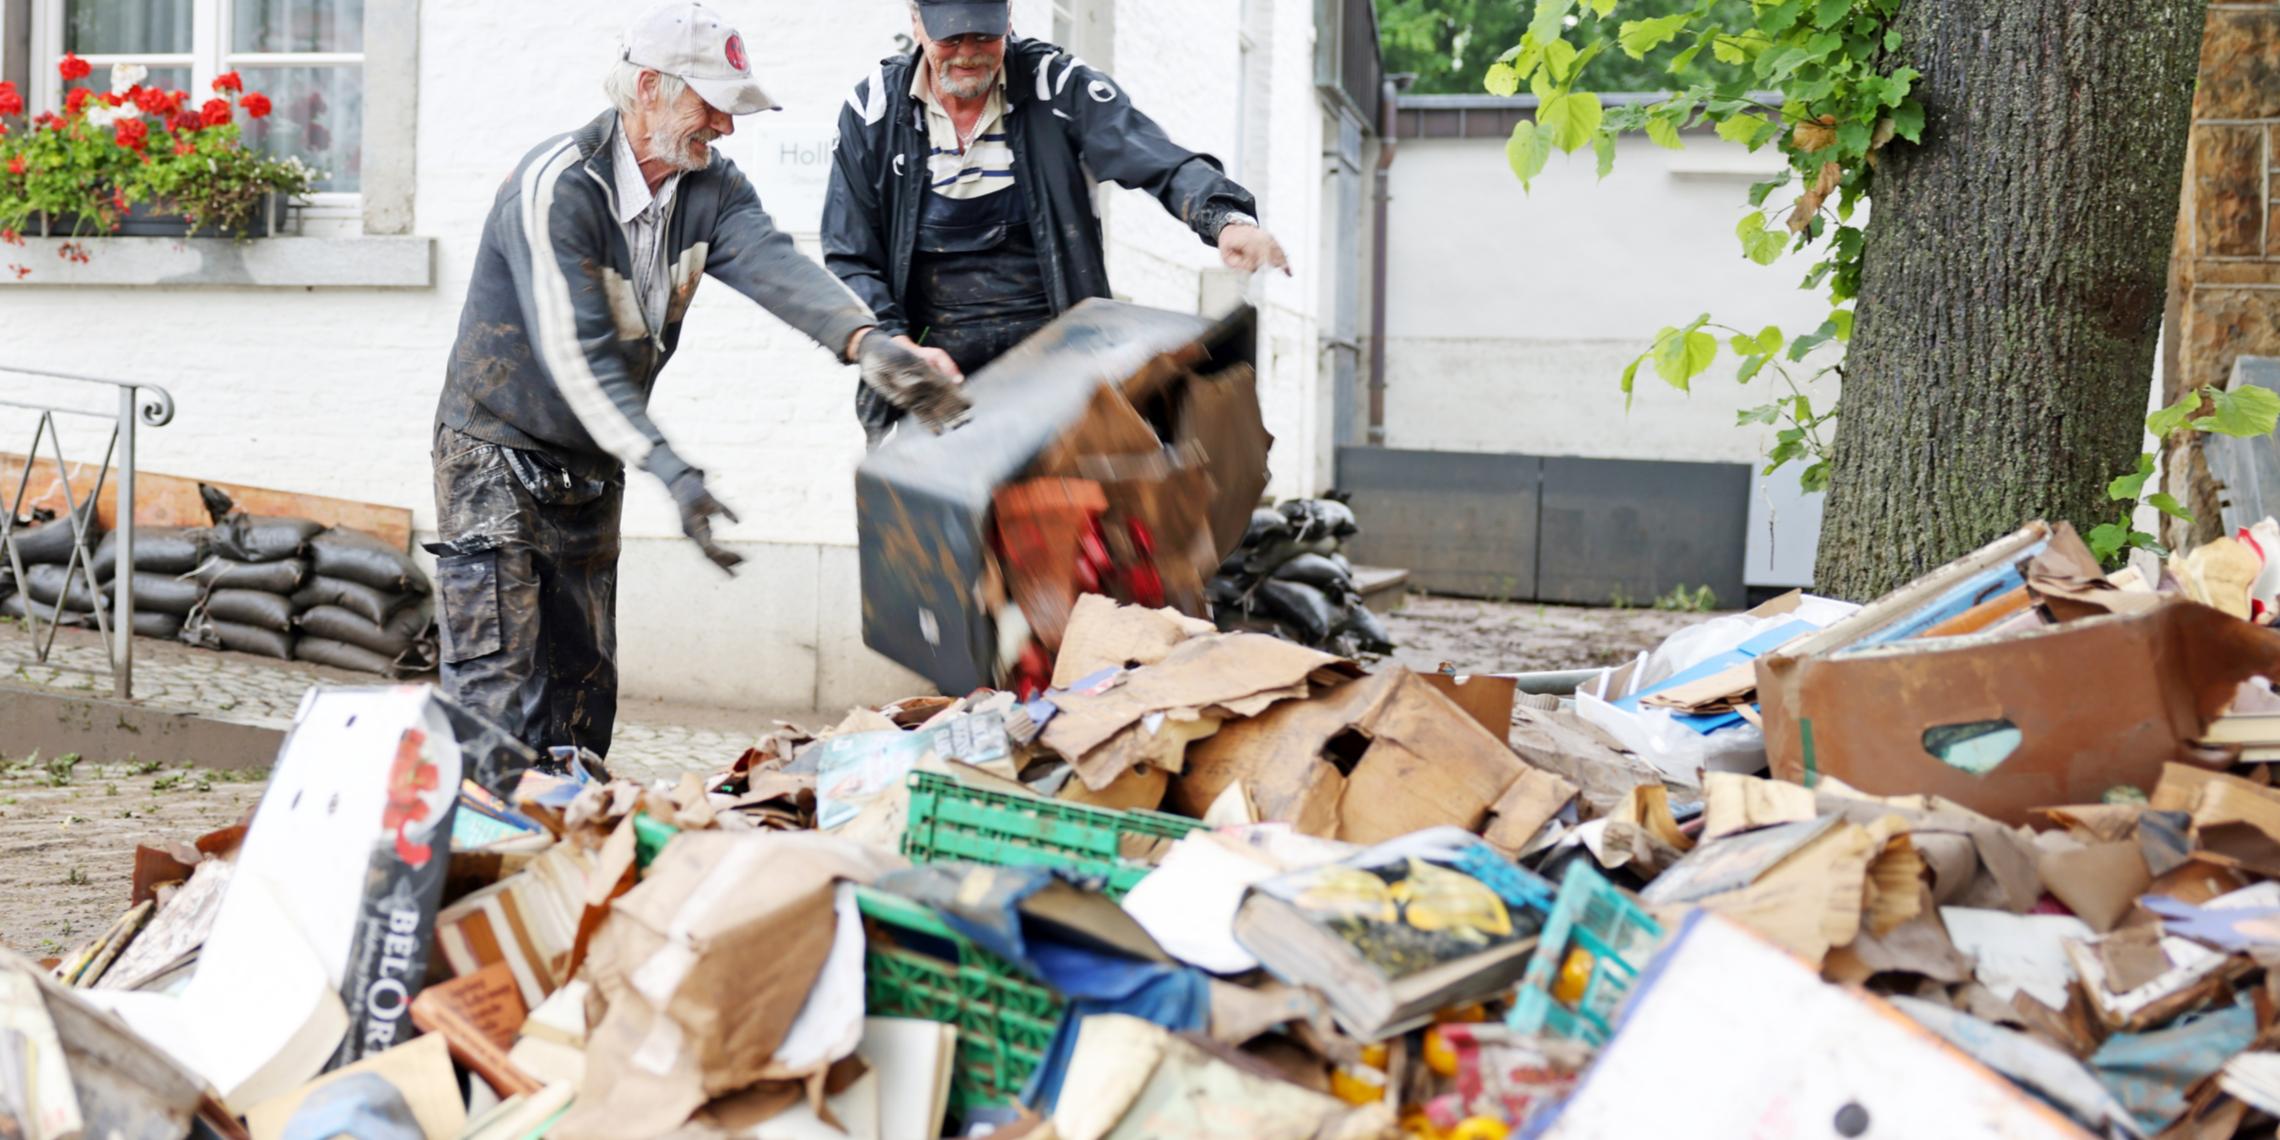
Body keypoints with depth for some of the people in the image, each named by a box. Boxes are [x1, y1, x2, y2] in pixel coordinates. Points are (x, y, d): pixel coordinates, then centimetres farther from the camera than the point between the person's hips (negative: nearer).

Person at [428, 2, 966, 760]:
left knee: (584, 689, 11)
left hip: (590, 471, 7)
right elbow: (576, 356, -31)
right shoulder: (555, 186, -24)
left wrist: (866, 342, -42)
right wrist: (669, 470, -41)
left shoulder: (709, 188, -3)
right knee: (498, 695, -11)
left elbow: (773, 264, -22)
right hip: (498, 460, -7)